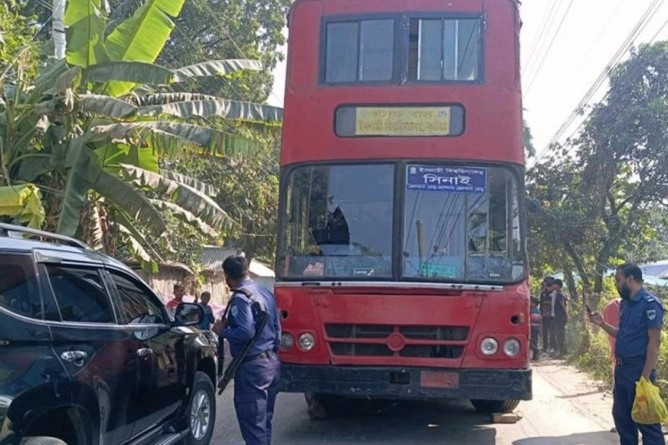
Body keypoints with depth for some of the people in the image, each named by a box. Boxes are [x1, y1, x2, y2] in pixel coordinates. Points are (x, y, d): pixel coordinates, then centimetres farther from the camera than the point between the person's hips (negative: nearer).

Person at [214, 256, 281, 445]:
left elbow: (246, 331, -25)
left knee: (253, 423, -5)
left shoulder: (240, 298, -15)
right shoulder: (266, 292, 12)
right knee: (264, 421, 18)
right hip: (272, 362, 9)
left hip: (253, 366, -9)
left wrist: (223, 331, -10)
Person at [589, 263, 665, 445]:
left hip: (638, 369, -9)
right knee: (621, 416, 16)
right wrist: (602, 324, 6)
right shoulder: (625, 304, 12)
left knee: (645, 420, -1)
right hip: (621, 368, 9)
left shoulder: (649, 303, -15)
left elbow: (654, 342, -18)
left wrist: (645, 377, -20)